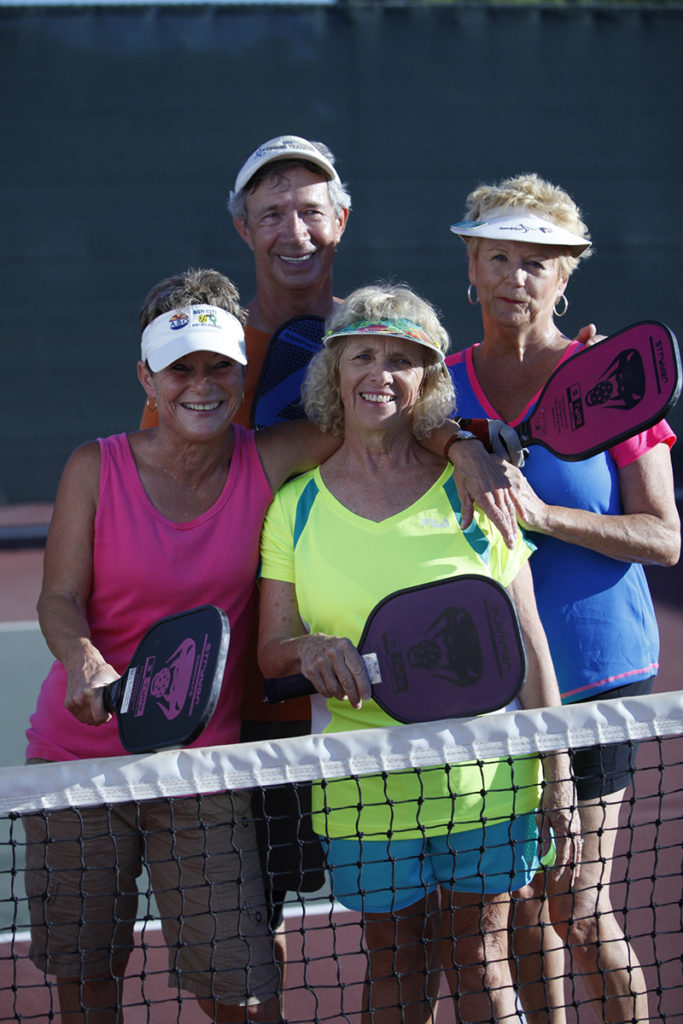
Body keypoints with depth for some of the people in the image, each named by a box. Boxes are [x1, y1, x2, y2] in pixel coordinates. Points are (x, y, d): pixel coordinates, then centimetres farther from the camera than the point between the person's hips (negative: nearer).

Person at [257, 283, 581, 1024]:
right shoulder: (296, 505, 2)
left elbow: (526, 639, 1)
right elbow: (270, 650, 4)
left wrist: (557, 778, -2)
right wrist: (310, 650, -20)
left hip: (483, 776, -1)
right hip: (363, 788, 1)